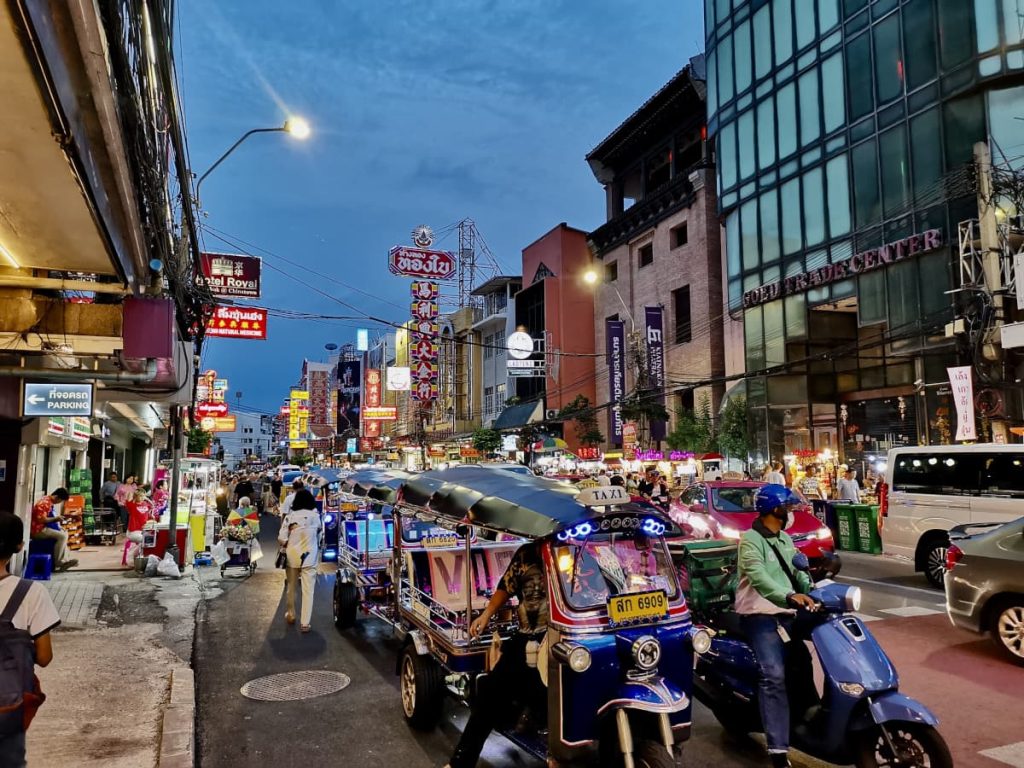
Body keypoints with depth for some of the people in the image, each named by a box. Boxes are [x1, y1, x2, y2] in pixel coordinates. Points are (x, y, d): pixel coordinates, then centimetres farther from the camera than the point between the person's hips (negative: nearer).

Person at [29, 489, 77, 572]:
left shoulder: (49, 502, 11)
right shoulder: (45, 503, -21)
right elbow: (41, 519, -27)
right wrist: (56, 519, -14)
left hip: (43, 528, 11)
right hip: (38, 529, -11)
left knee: (64, 533, 14)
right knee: (62, 536, -19)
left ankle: (64, 560, 6)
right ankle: (57, 563, -12)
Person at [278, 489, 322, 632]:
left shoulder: (290, 516, -8)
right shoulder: (315, 516, -7)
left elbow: (281, 539, -10)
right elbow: (320, 530, 9)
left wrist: (289, 544, 8)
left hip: (292, 556, 1)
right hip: (309, 557, -1)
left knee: (291, 587, 20)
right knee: (308, 590, 3)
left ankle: (291, 615, 36)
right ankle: (304, 623, 2)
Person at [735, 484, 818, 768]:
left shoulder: (785, 539, 17)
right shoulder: (751, 540, -12)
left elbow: (797, 571, 12)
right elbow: (759, 578, -27)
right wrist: (790, 596, -42)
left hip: (787, 615, 9)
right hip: (760, 617, -9)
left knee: (802, 667, 20)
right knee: (774, 676, -22)